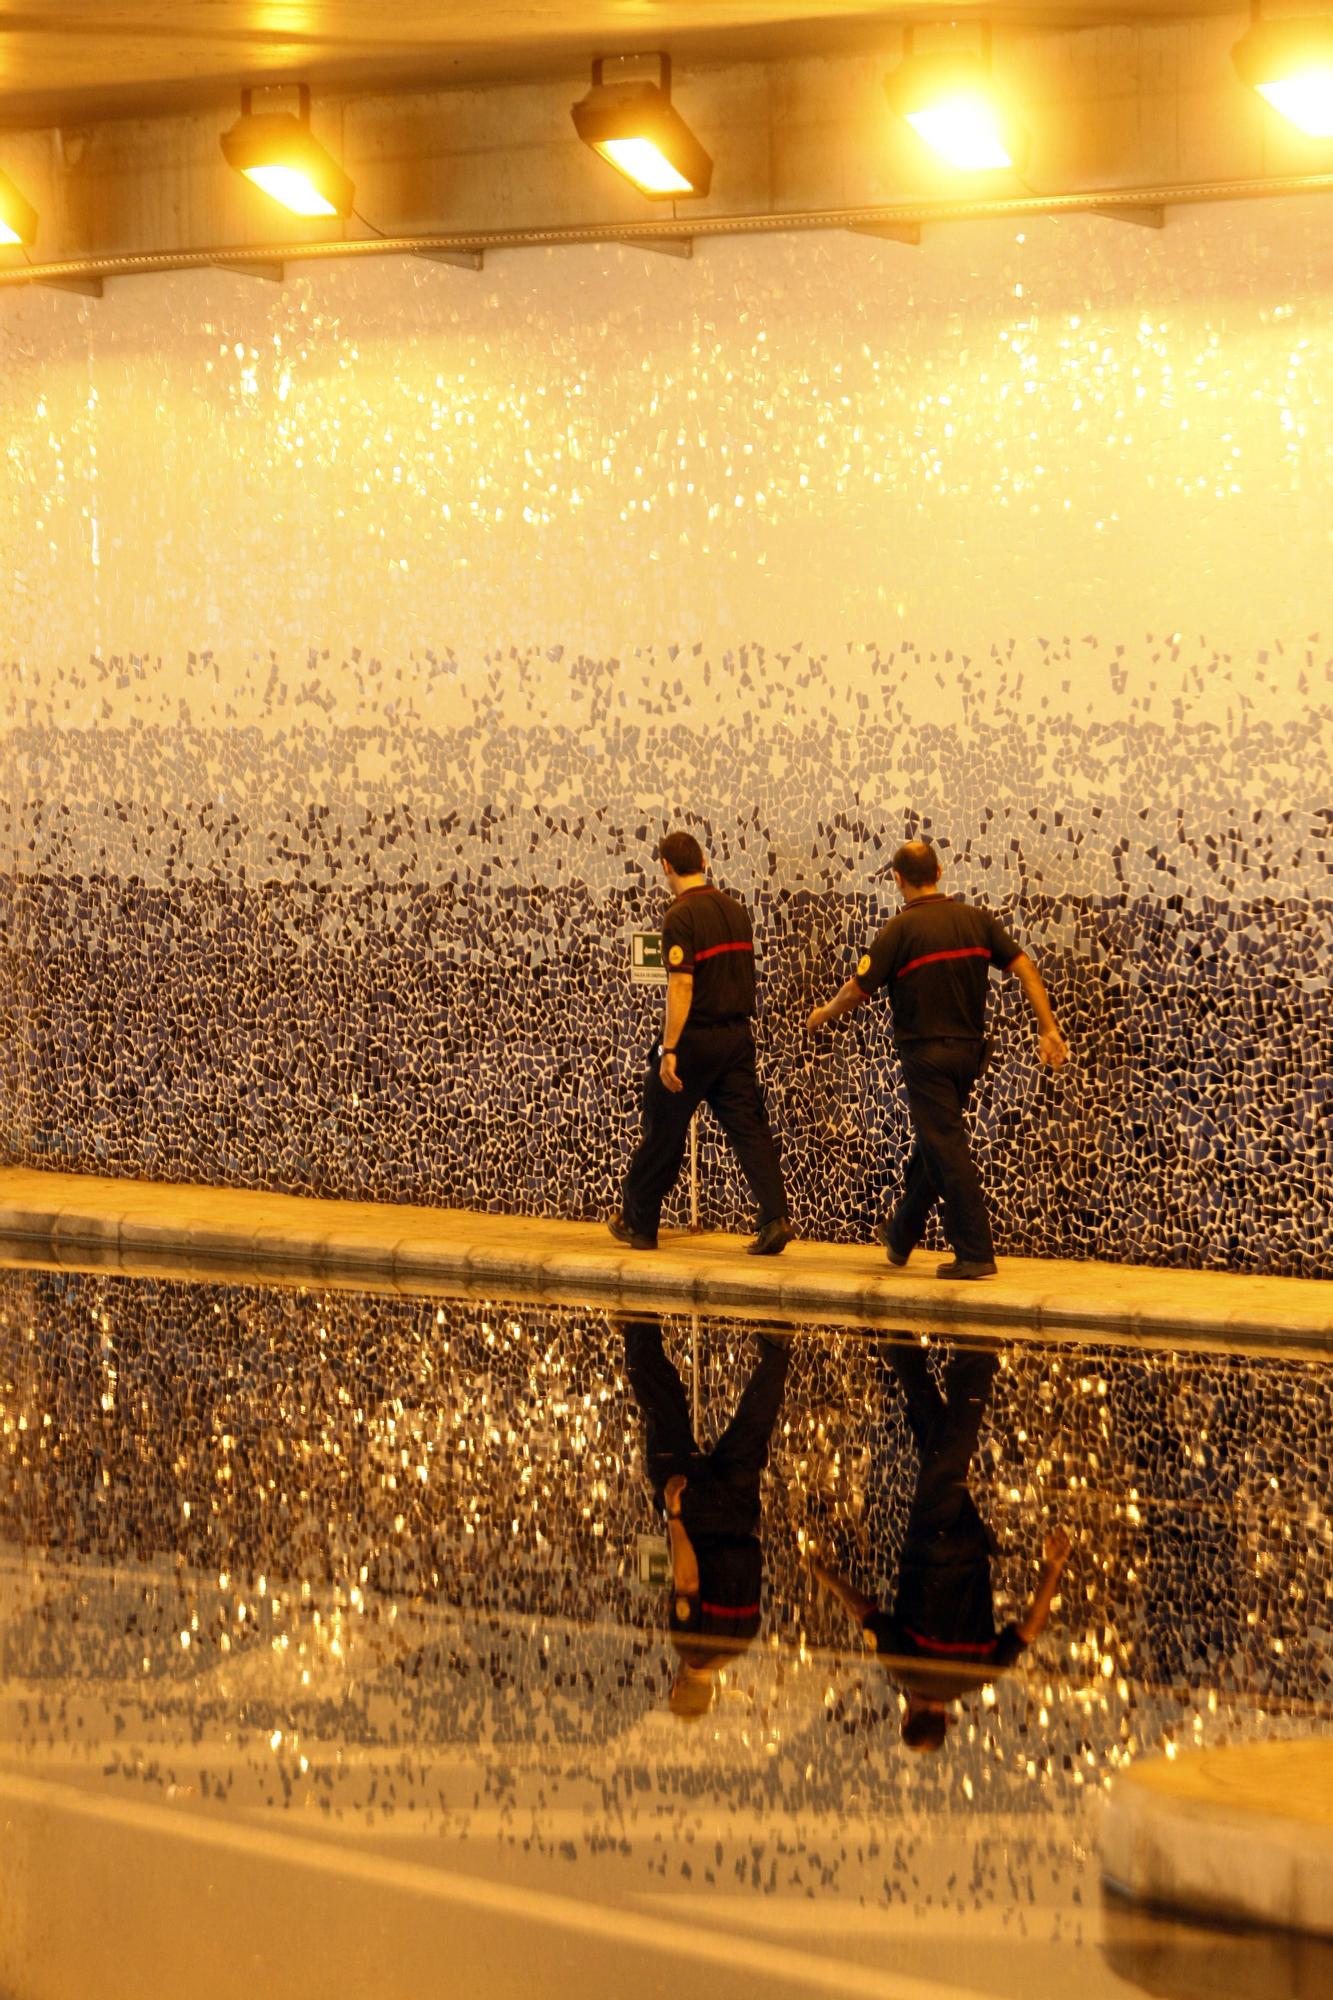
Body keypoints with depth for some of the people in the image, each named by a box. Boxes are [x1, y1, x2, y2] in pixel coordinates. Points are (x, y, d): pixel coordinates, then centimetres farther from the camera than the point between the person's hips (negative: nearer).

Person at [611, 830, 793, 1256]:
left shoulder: (681, 917, -14)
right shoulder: (736, 910, 9)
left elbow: (681, 986, -20)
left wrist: (669, 1050, -21)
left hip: (695, 1037, -6)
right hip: (737, 1035, 6)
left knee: (662, 1134, 7)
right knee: (748, 1127, 2)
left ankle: (638, 1223, 20)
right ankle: (776, 1217, -12)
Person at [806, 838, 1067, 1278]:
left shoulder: (901, 928, -12)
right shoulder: (976, 919, 3)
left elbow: (857, 990, -10)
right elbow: (1025, 967, -1)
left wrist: (822, 1015, 9)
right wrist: (1048, 1029, 1)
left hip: (926, 1052, -6)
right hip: (969, 1049, 6)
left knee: (947, 1152, -4)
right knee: (932, 1146, 18)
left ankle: (975, 1254, -6)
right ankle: (900, 1237, 33)